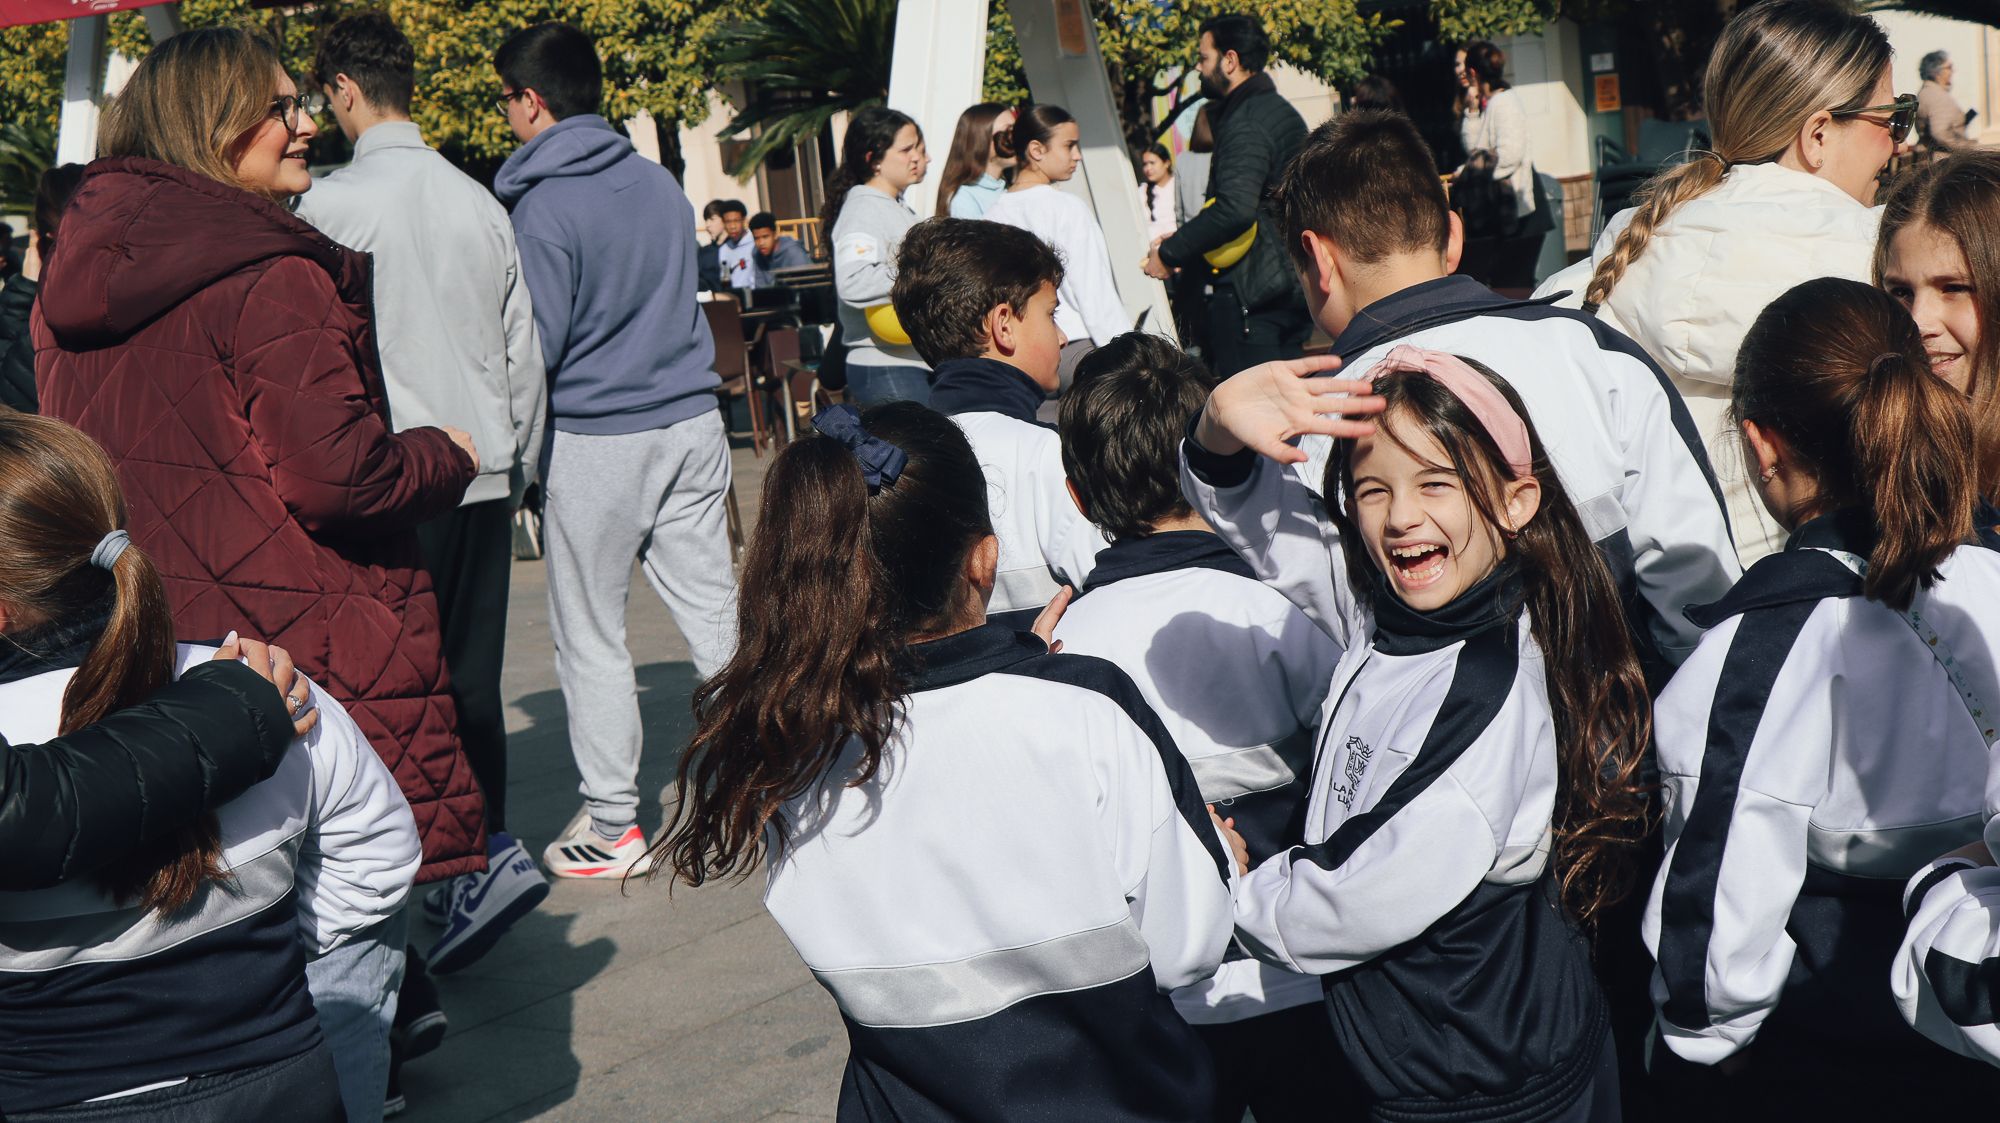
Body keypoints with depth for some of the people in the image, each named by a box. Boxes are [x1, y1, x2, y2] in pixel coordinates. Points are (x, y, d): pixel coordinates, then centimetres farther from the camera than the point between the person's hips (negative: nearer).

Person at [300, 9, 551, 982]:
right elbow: (525, 354, 13)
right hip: (486, 473, 6)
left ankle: (489, 855, -11)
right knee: (471, 678, 12)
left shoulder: (335, 202, -8)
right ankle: (476, 856, 18)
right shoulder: (477, 201, 10)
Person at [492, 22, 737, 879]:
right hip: (691, 422, 6)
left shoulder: (544, 208, -13)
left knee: (589, 637, 5)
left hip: (595, 440, -6)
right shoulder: (660, 183, 8)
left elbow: (535, 347, -14)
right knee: (713, 610, 9)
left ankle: (613, 826, 10)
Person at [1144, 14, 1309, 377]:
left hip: (1251, 293, -10)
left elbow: (1234, 208, -28)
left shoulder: (1245, 124, -15)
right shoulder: (1282, 112, 17)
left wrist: (1169, 253, -17)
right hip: (1290, 288, 10)